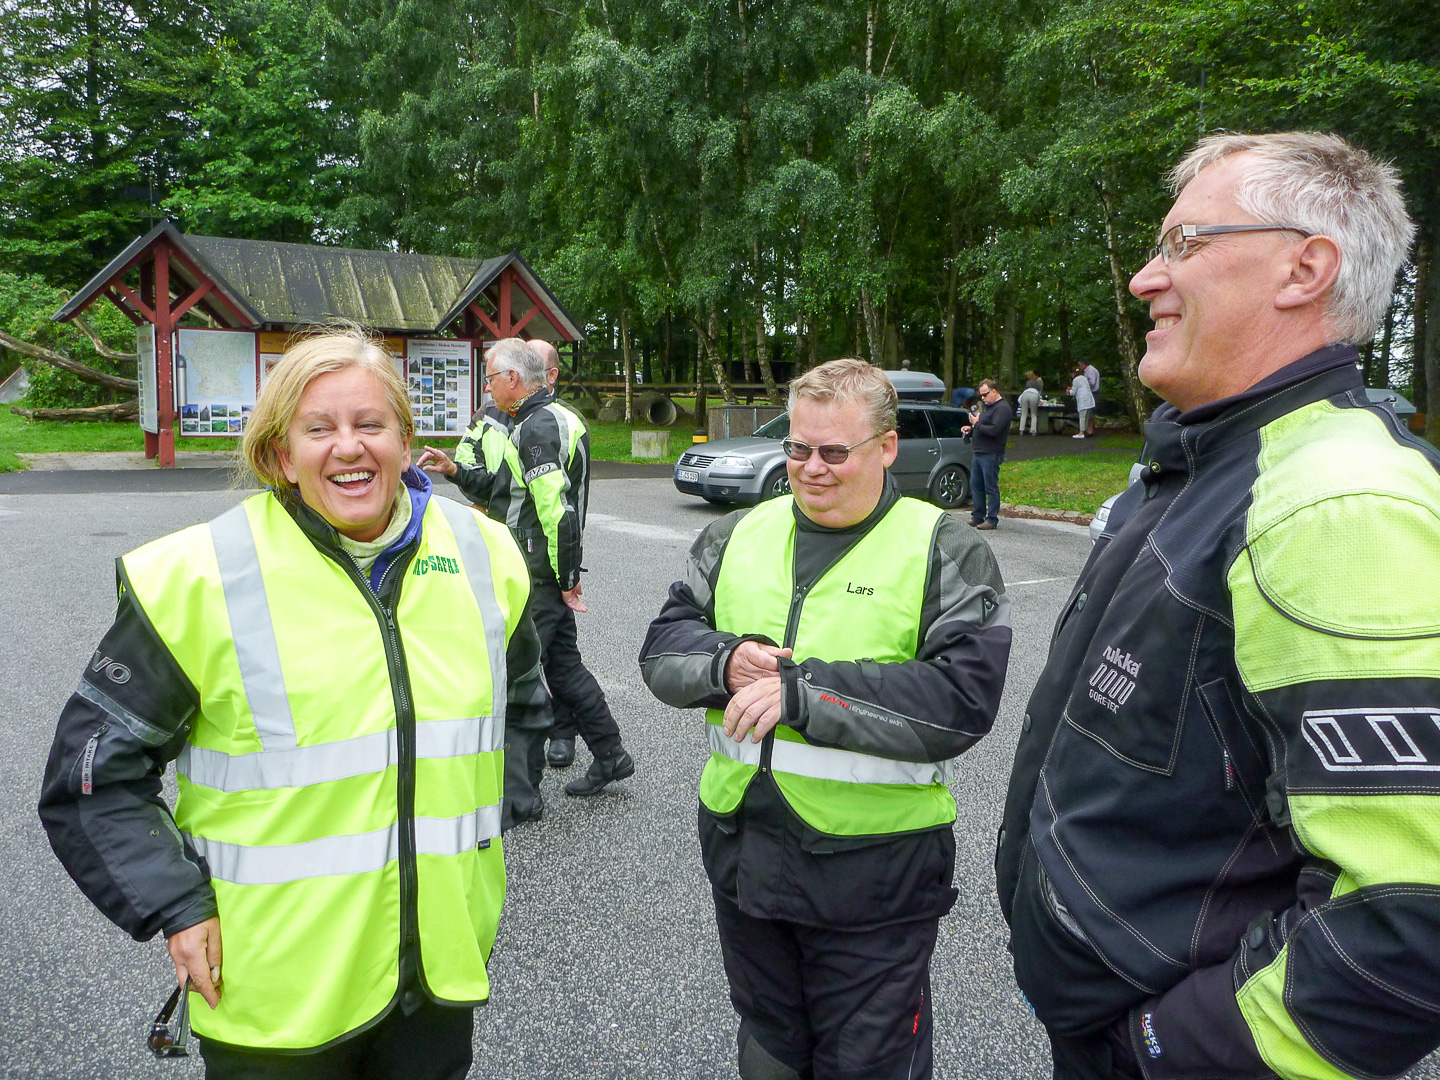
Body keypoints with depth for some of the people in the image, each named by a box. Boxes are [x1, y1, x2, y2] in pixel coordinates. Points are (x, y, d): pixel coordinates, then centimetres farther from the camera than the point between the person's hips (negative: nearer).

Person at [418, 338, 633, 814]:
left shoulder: (539, 427, -18)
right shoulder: (542, 421, 17)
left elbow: (559, 511, -23)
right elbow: (502, 491, 22)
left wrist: (568, 580, -18)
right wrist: (455, 471, 10)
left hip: (536, 576, -10)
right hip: (545, 572, 10)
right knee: (563, 665, 18)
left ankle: (519, 794, 5)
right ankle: (610, 755, 30)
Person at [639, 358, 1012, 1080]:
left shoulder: (946, 551, -8)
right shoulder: (735, 537, 7)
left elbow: (964, 696, -20)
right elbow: (662, 649, 6)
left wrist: (804, 690, -24)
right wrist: (725, 663, -16)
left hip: (875, 866, -4)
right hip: (740, 846, 5)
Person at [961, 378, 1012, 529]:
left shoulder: (1002, 408, -12)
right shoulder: (987, 406, 20)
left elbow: (994, 430, -23)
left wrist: (976, 424, -12)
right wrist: (970, 429, 8)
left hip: (991, 455, -10)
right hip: (979, 453, 10)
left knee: (991, 487, -5)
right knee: (975, 486, 12)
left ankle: (992, 519, 0)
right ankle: (978, 517, 19)